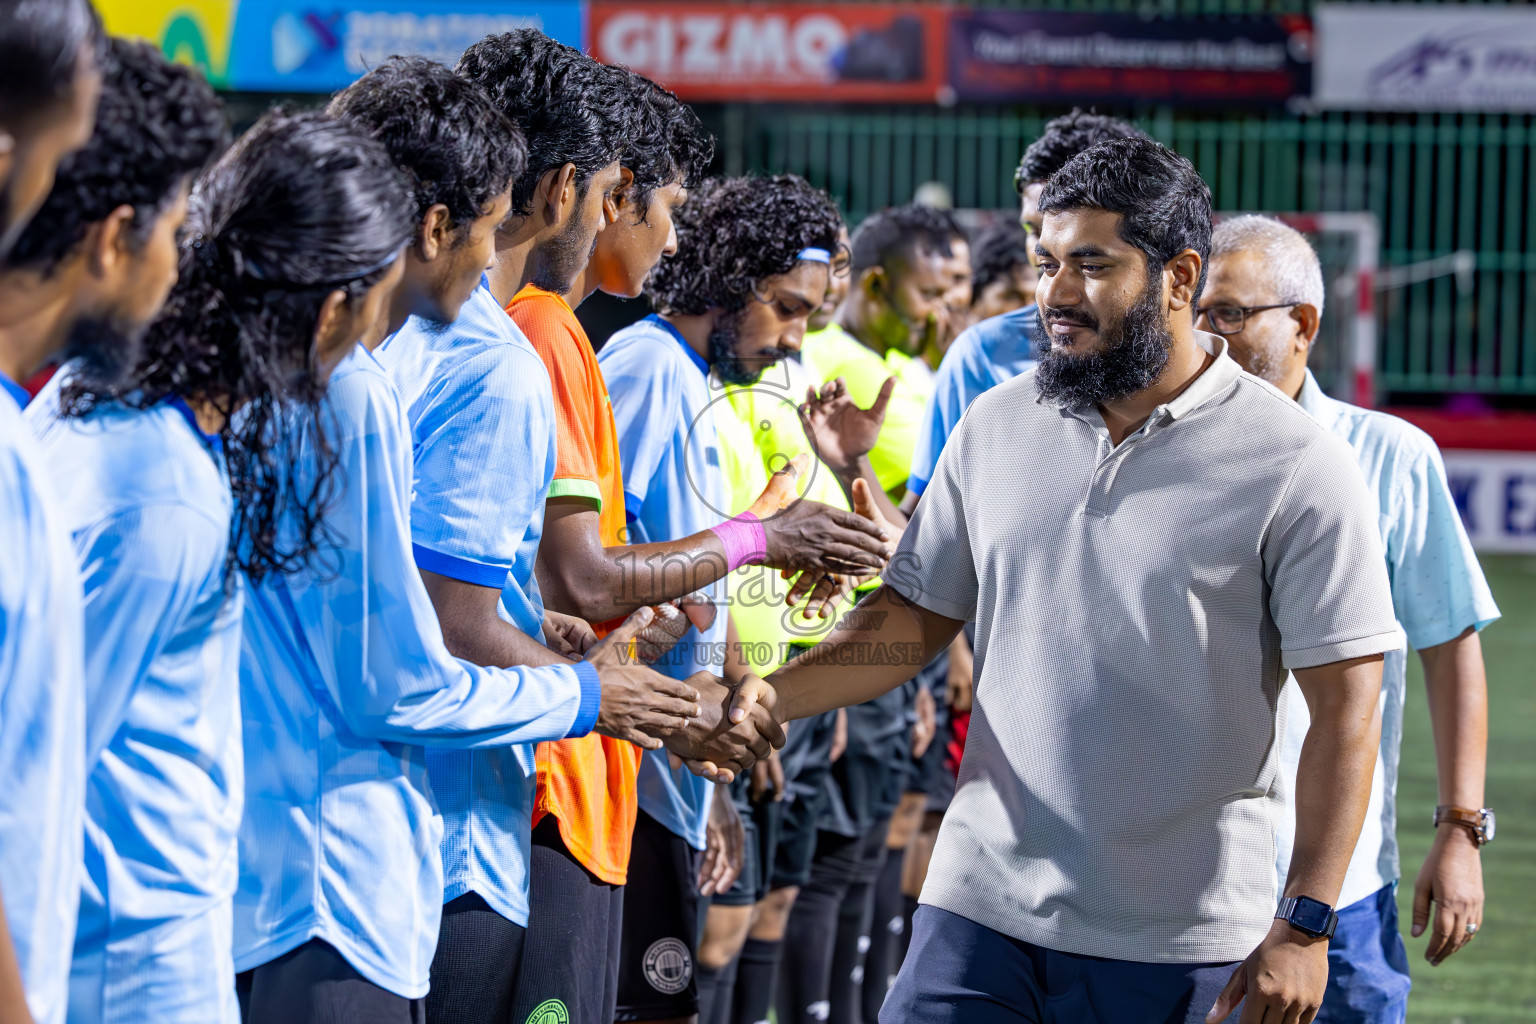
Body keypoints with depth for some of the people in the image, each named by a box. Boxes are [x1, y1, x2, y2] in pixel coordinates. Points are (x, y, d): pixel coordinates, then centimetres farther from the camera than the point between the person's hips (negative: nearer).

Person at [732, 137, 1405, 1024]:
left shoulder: (1295, 465, -7)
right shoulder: (997, 427, 8)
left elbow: (1345, 711, -8)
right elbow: (915, 617, 15)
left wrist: (1305, 925, -14)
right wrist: (769, 699, -2)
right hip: (982, 913, 4)